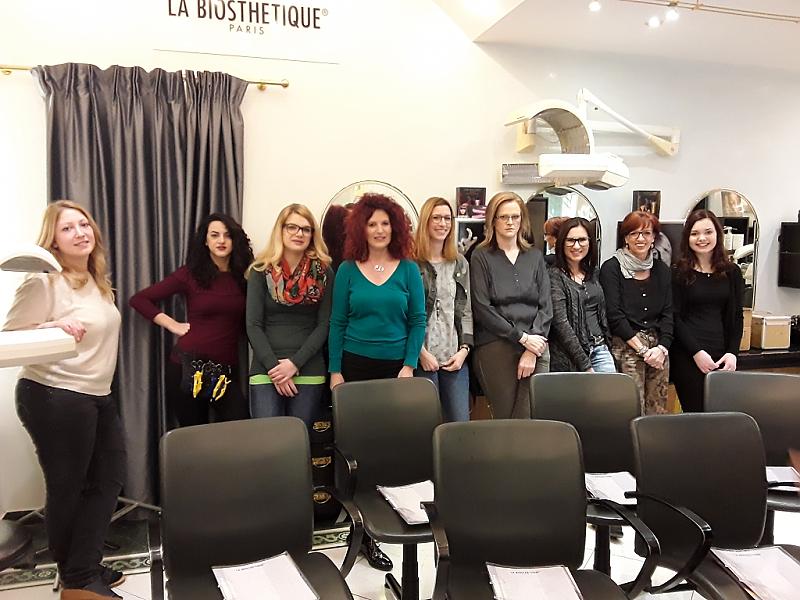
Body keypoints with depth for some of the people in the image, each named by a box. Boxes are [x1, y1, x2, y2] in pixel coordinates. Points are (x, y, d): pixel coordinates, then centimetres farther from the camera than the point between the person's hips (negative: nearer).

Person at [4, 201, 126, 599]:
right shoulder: (44, 281, -14)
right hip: (54, 398, -9)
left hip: (97, 397, 9)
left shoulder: (96, 280, 11)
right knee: (67, 488, 5)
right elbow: (10, 336, -17)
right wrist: (53, 327, -32)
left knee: (108, 478, 13)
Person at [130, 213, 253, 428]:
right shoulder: (190, 274, -1)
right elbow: (139, 299, 2)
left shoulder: (244, 276, 3)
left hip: (226, 369, 2)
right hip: (188, 366, -1)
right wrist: (173, 325, -3)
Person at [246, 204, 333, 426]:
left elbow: (324, 325, 0)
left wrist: (295, 363, -10)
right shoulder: (261, 272, 3)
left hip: (309, 371, 0)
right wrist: (273, 366, -11)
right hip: (266, 371, 0)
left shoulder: (323, 272, 3)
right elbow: (253, 326, -1)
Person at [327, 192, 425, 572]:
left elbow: (417, 320, 3)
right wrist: (335, 370, -2)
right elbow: (337, 323, 4)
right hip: (356, 365, 0)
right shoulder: (347, 270, 4)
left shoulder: (409, 269, 4)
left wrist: (409, 366, -5)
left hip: (395, 366, 1)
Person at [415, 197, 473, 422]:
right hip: (423, 358, -4)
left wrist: (464, 348, 0)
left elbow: (467, 310, 12)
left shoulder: (460, 263, 13)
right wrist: (421, 352, -11)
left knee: (460, 423, 5)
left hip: (455, 358, 4)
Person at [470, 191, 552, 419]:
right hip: (495, 347, -2)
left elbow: (546, 306, 8)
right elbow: (482, 308, -5)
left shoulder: (534, 256, 14)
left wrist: (533, 346, -5)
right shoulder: (481, 257, 4)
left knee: (531, 420, -2)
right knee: (504, 418, 0)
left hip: (535, 347, 3)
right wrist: (522, 338, -9)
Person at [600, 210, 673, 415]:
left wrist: (662, 348, -5)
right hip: (625, 347, -5)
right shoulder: (611, 268, -2)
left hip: (659, 349, 5)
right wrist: (642, 349, -10)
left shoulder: (661, 270, 13)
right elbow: (614, 315, -8)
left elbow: (669, 313, 9)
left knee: (657, 411, 7)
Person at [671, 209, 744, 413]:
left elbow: (736, 317, 11)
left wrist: (732, 353, -1)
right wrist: (697, 352, -13)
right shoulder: (678, 273, -1)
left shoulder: (731, 272, 10)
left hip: (721, 357, 3)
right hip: (687, 356, -3)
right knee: (695, 411, -3)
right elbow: (675, 317, -5)